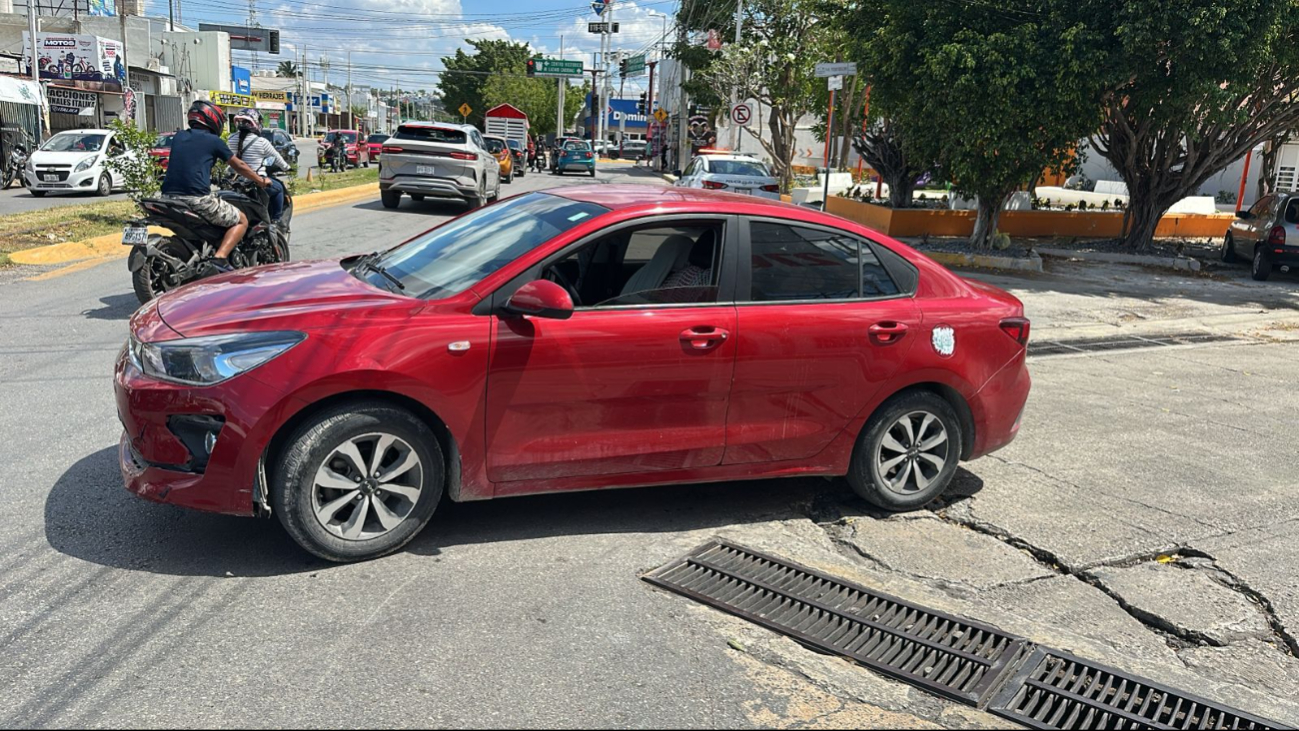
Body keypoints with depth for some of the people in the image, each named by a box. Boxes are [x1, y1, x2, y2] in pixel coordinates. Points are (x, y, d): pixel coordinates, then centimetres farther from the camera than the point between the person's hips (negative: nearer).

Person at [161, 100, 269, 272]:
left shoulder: (178, 137, 20)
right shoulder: (213, 141, 4)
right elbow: (239, 166, 13)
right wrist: (261, 181, 28)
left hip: (169, 197, 7)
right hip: (197, 198, -7)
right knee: (241, 221, 6)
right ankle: (219, 259, -13)